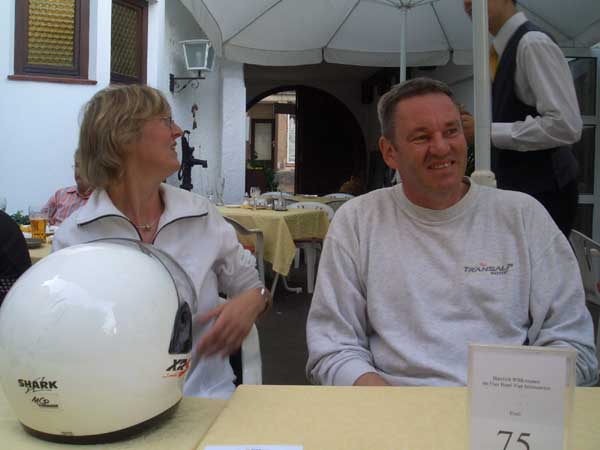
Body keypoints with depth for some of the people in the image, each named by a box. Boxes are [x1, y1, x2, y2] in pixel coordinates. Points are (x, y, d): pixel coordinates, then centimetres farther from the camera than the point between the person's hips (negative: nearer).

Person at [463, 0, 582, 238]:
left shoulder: (533, 43, -15)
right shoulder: (504, 49, 10)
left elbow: (565, 125, -23)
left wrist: (487, 130, -21)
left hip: (543, 191, -8)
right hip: (514, 188, 8)